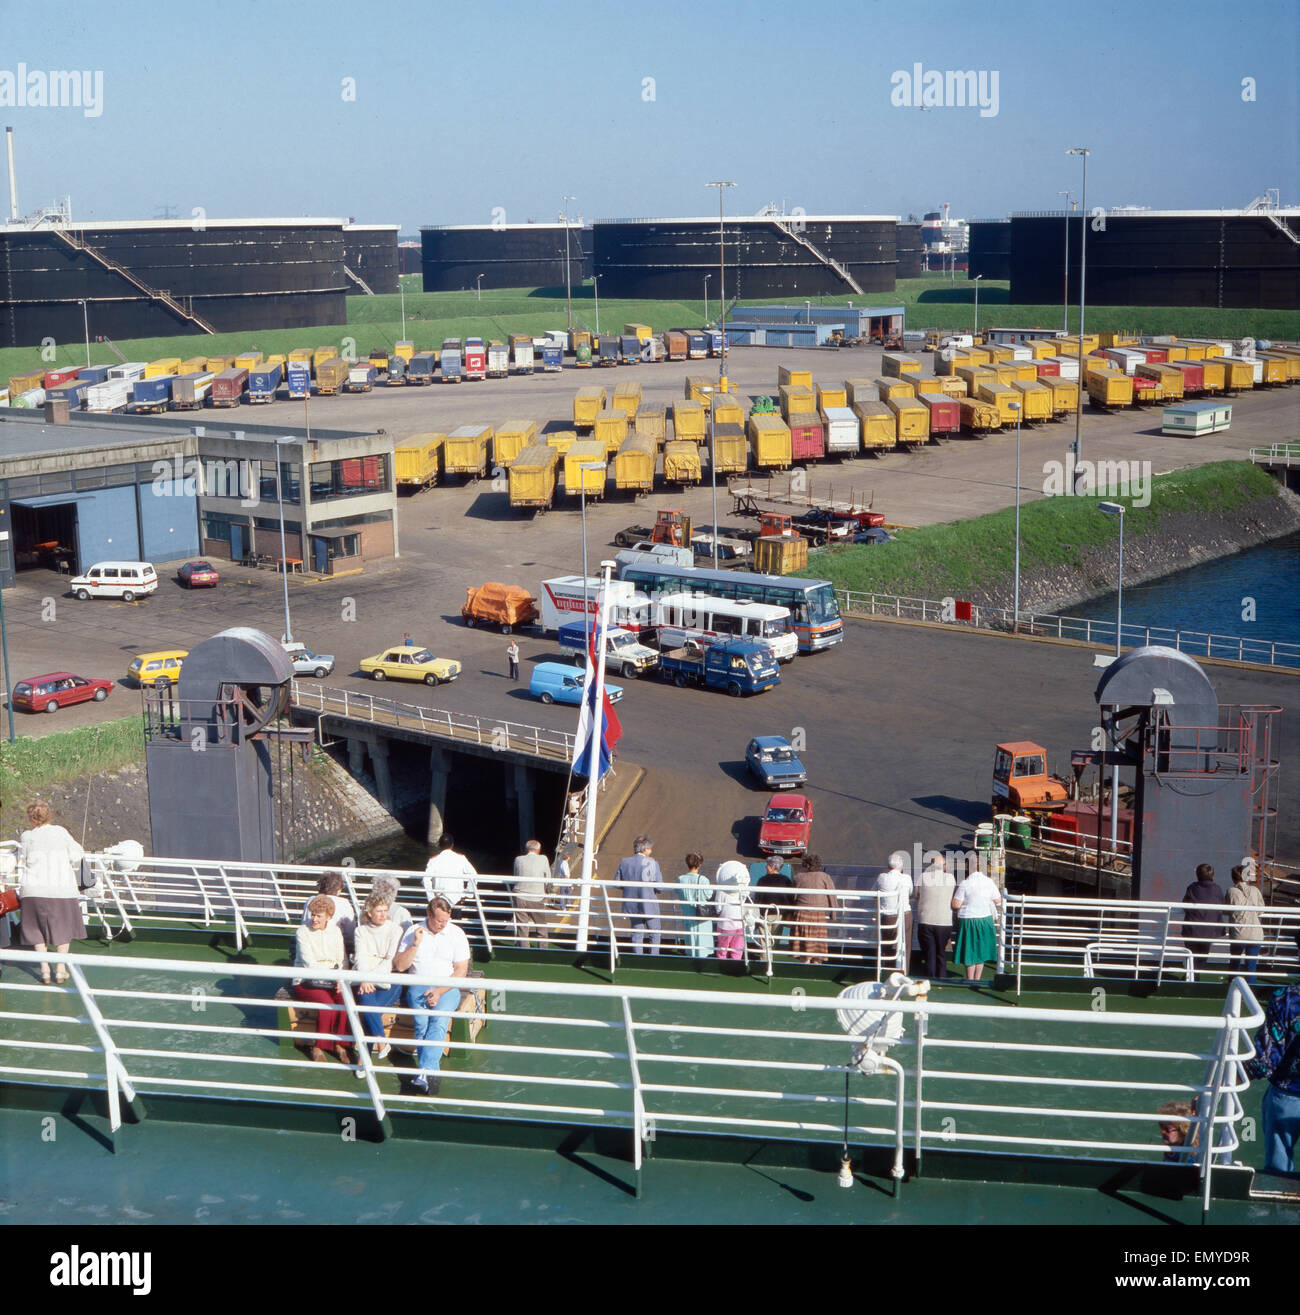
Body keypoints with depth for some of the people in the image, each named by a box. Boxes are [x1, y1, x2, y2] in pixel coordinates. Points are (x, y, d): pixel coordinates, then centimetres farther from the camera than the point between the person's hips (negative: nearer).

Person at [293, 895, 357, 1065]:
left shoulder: (335, 931, 10)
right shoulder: (303, 933, -5)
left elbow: (343, 960, 8)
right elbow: (309, 963, -15)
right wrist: (332, 977, -25)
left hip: (331, 981, 4)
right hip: (306, 981, -4)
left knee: (345, 1000, -27)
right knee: (327, 1004, -31)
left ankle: (340, 1044, -13)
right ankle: (318, 1048, -14)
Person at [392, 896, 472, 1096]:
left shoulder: (456, 934, 5)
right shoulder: (413, 932, 9)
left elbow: (461, 971, 1)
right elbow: (399, 966, 5)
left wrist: (439, 991, -12)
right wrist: (415, 945, -8)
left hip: (447, 988, -1)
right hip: (418, 987, 1)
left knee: (439, 1021, -30)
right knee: (421, 1023, -29)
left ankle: (424, 1072, -41)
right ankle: (433, 1072, -33)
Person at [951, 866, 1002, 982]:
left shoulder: (965, 884, -13)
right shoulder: (989, 883, -3)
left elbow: (956, 904, -14)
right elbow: (998, 901, 8)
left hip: (967, 921, -3)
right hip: (985, 919, 3)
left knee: (969, 952, 8)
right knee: (981, 950, 16)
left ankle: (970, 980, 11)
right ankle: (977, 979, 21)